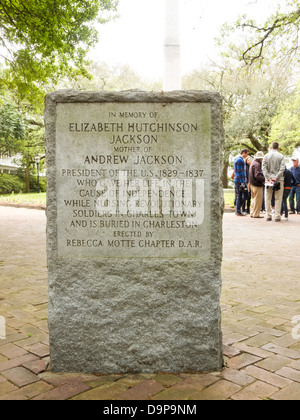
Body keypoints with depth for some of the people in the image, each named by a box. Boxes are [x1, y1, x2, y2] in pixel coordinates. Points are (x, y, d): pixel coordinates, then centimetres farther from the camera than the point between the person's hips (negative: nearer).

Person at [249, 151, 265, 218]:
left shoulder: (253, 163, 16)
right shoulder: (257, 164, -17)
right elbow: (257, 176, -25)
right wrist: (265, 179, -24)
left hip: (252, 184, 10)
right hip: (257, 185, -10)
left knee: (254, 199, 18)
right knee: (258, 200, -4)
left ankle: (252, 213, 24)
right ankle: (256, 214, -1)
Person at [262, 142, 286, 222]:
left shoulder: (266, 156, 5)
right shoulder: (281, 156, 0)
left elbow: (264, 168, -3)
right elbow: (282, 168, -10)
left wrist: (269, 178, -7)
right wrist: (276, 177, -11)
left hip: (269, 180, 2)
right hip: (279, 180, -2)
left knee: (268, 198, 7)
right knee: (278, 198, 1)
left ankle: (268, 216, 6)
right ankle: (277, 216, -2)